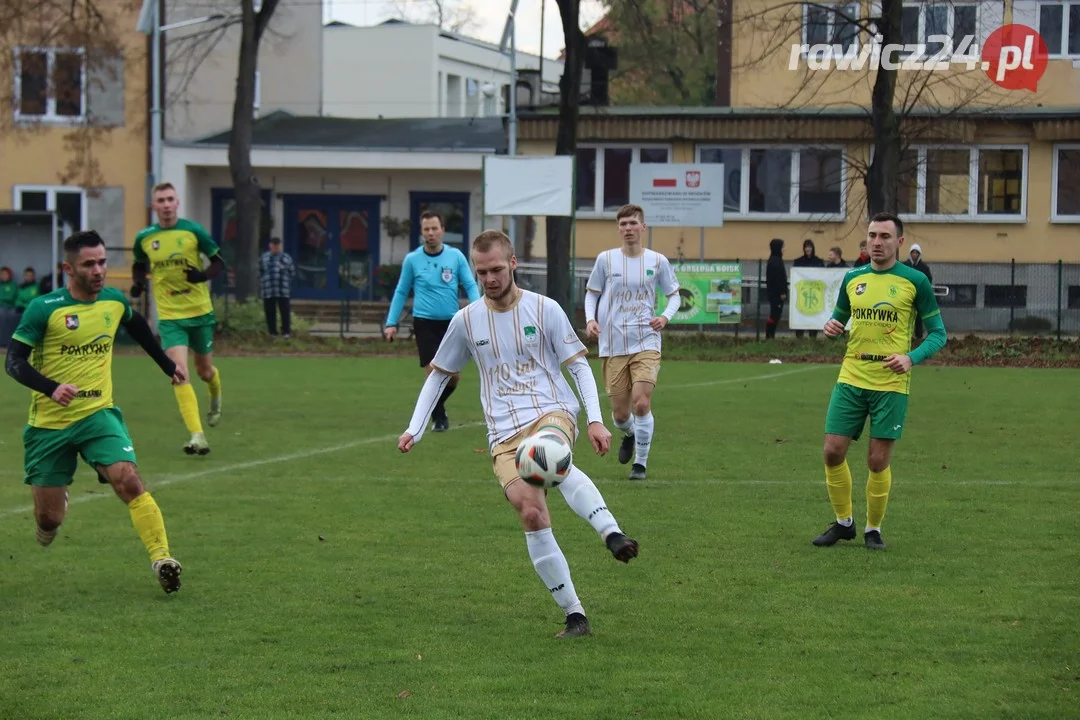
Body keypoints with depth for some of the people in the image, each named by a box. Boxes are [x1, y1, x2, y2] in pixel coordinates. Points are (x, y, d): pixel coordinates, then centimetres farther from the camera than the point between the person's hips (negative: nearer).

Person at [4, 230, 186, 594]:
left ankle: (162, 559, -25)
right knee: (49, 518, 3)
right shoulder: (44, 309, -14)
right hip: (49, 423, -2)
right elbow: (14, 361, -16)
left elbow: (137, 326, 25)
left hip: (98, 414, 2)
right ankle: (52, 514, 40)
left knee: (129, 481, -24)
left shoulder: (114, 301, 1)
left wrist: (167, 365, 29)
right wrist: (52, 388, -32)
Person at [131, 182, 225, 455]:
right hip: (169, 316, 0)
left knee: (204, 370, 16)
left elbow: (218, 261, 1)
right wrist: (138, 283, -4)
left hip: (200, 311, 0)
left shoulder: (193, 231, -7)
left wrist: (204, 275, -20)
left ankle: (216, 399, 54)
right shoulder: (144, 238, 0)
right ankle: (197, 436, -21)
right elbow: (139, 266, 18)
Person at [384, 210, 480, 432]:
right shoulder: (412, 260, 0)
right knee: (433, 373, -8)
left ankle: (435, 404, 32)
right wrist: (391, 323, 4)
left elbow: (471, 286, 1)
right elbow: (401, 292, 8)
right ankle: (438, 417, 12)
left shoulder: (456, 256, 0)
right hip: (424, 322, -2)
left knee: (453, 376, 3)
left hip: (451, 322, 2)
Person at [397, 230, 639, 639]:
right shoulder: (466, 320, 9)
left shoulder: (545, 310, 3)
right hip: (504, 432, 3)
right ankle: (574, 616, -11)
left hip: (552, 413, -3)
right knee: (531, 513, -18)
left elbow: (578, 365, 6)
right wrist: (414, 429, 13)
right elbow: (438, 374, 21)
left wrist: (595, 420, -6)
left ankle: (613, 535, -59)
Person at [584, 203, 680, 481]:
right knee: (620, 413, 4)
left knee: (641, 403, -17)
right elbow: (591, 293, 13)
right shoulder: (606, 259, 2)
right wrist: (590, 319, -5)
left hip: (646, 342, -1)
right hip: (613, 346, 1)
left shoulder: (657, 261, 2)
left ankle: (641, 463, 0)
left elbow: (674, 294, 12)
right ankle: (629, 435, 41)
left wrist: (665, 316, -8)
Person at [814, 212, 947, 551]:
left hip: (891, 384, -4)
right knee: (833, 451, -1)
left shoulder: (915, 281, -4)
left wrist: (911, 358, -18)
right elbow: (840, 318, 21)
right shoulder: (853, 278, 8)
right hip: (851, 379, 4)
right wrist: (831, 327, -4)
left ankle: (873, 529, 18)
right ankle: (843, 522, 18)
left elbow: (938, 333, 0)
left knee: (878, 460, -1)